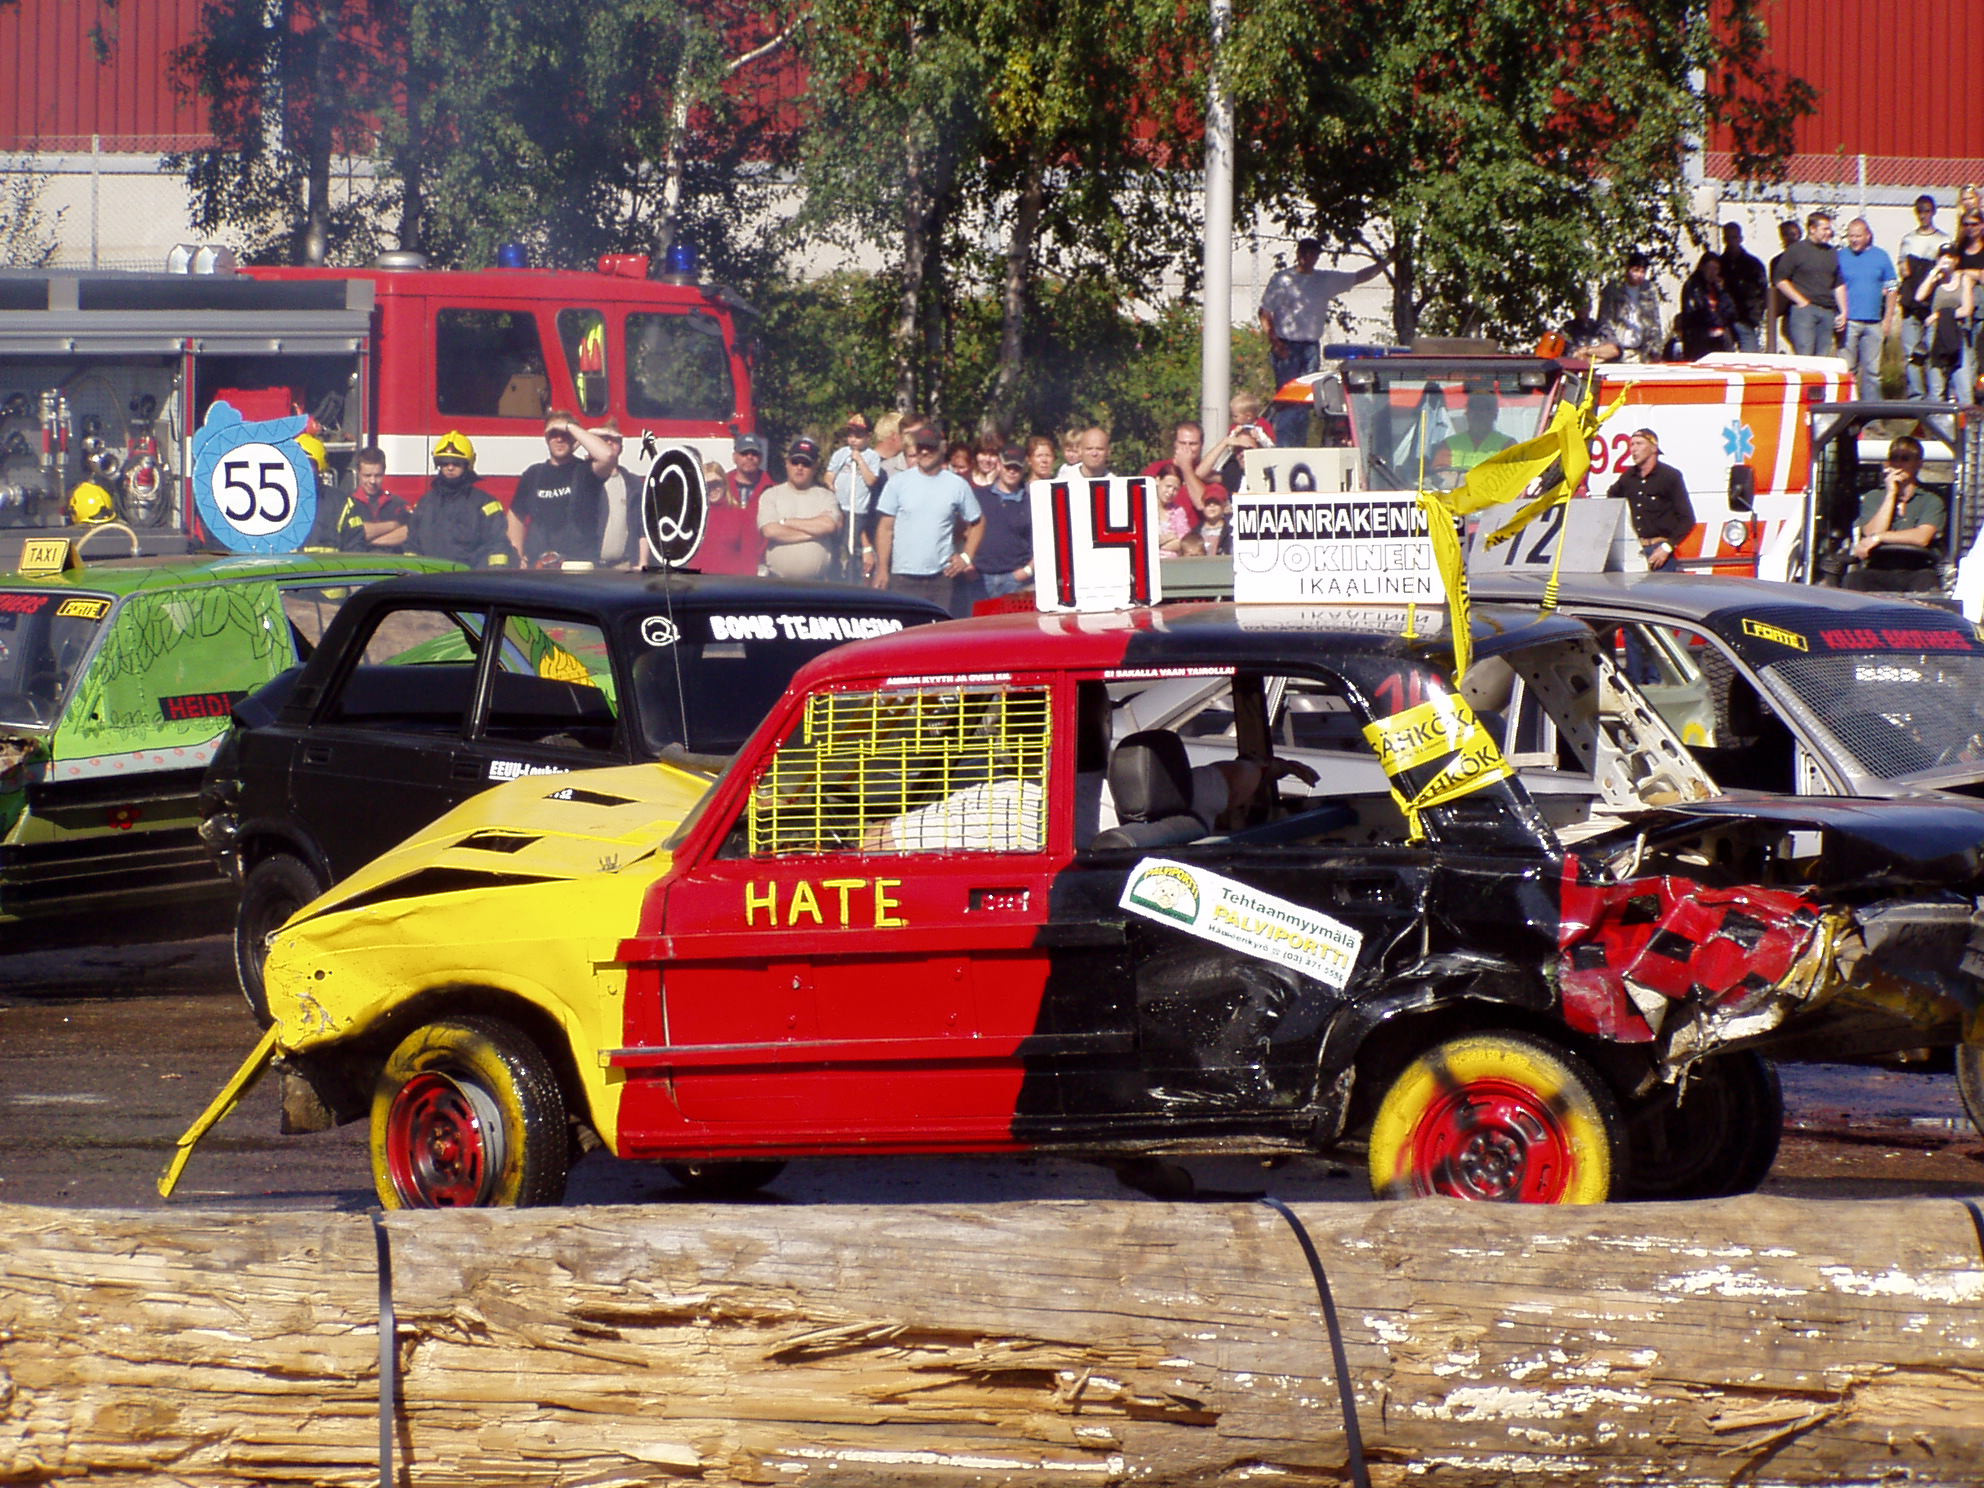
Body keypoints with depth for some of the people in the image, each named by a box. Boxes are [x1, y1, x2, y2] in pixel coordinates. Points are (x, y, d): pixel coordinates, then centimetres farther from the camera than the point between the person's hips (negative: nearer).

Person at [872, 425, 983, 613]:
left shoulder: (957, 485, 6)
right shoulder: (898, 483, 4)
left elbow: (977, 523, 15)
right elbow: (885, 528, 4)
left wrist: (966, 557, 3)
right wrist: (882, 568, -3)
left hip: (941, 576, 1)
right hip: (903, 576, -1)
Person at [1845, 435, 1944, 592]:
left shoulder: (1931, 501, 11)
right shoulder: (1873, 498, 19)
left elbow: (1922, 537, -7)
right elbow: (1872, 532, 1)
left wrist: (1878, 538, -7)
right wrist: (1891, 494, 3)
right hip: (1878, 571, 1)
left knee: (1927, 580, -37)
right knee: (1853, 579, -32)